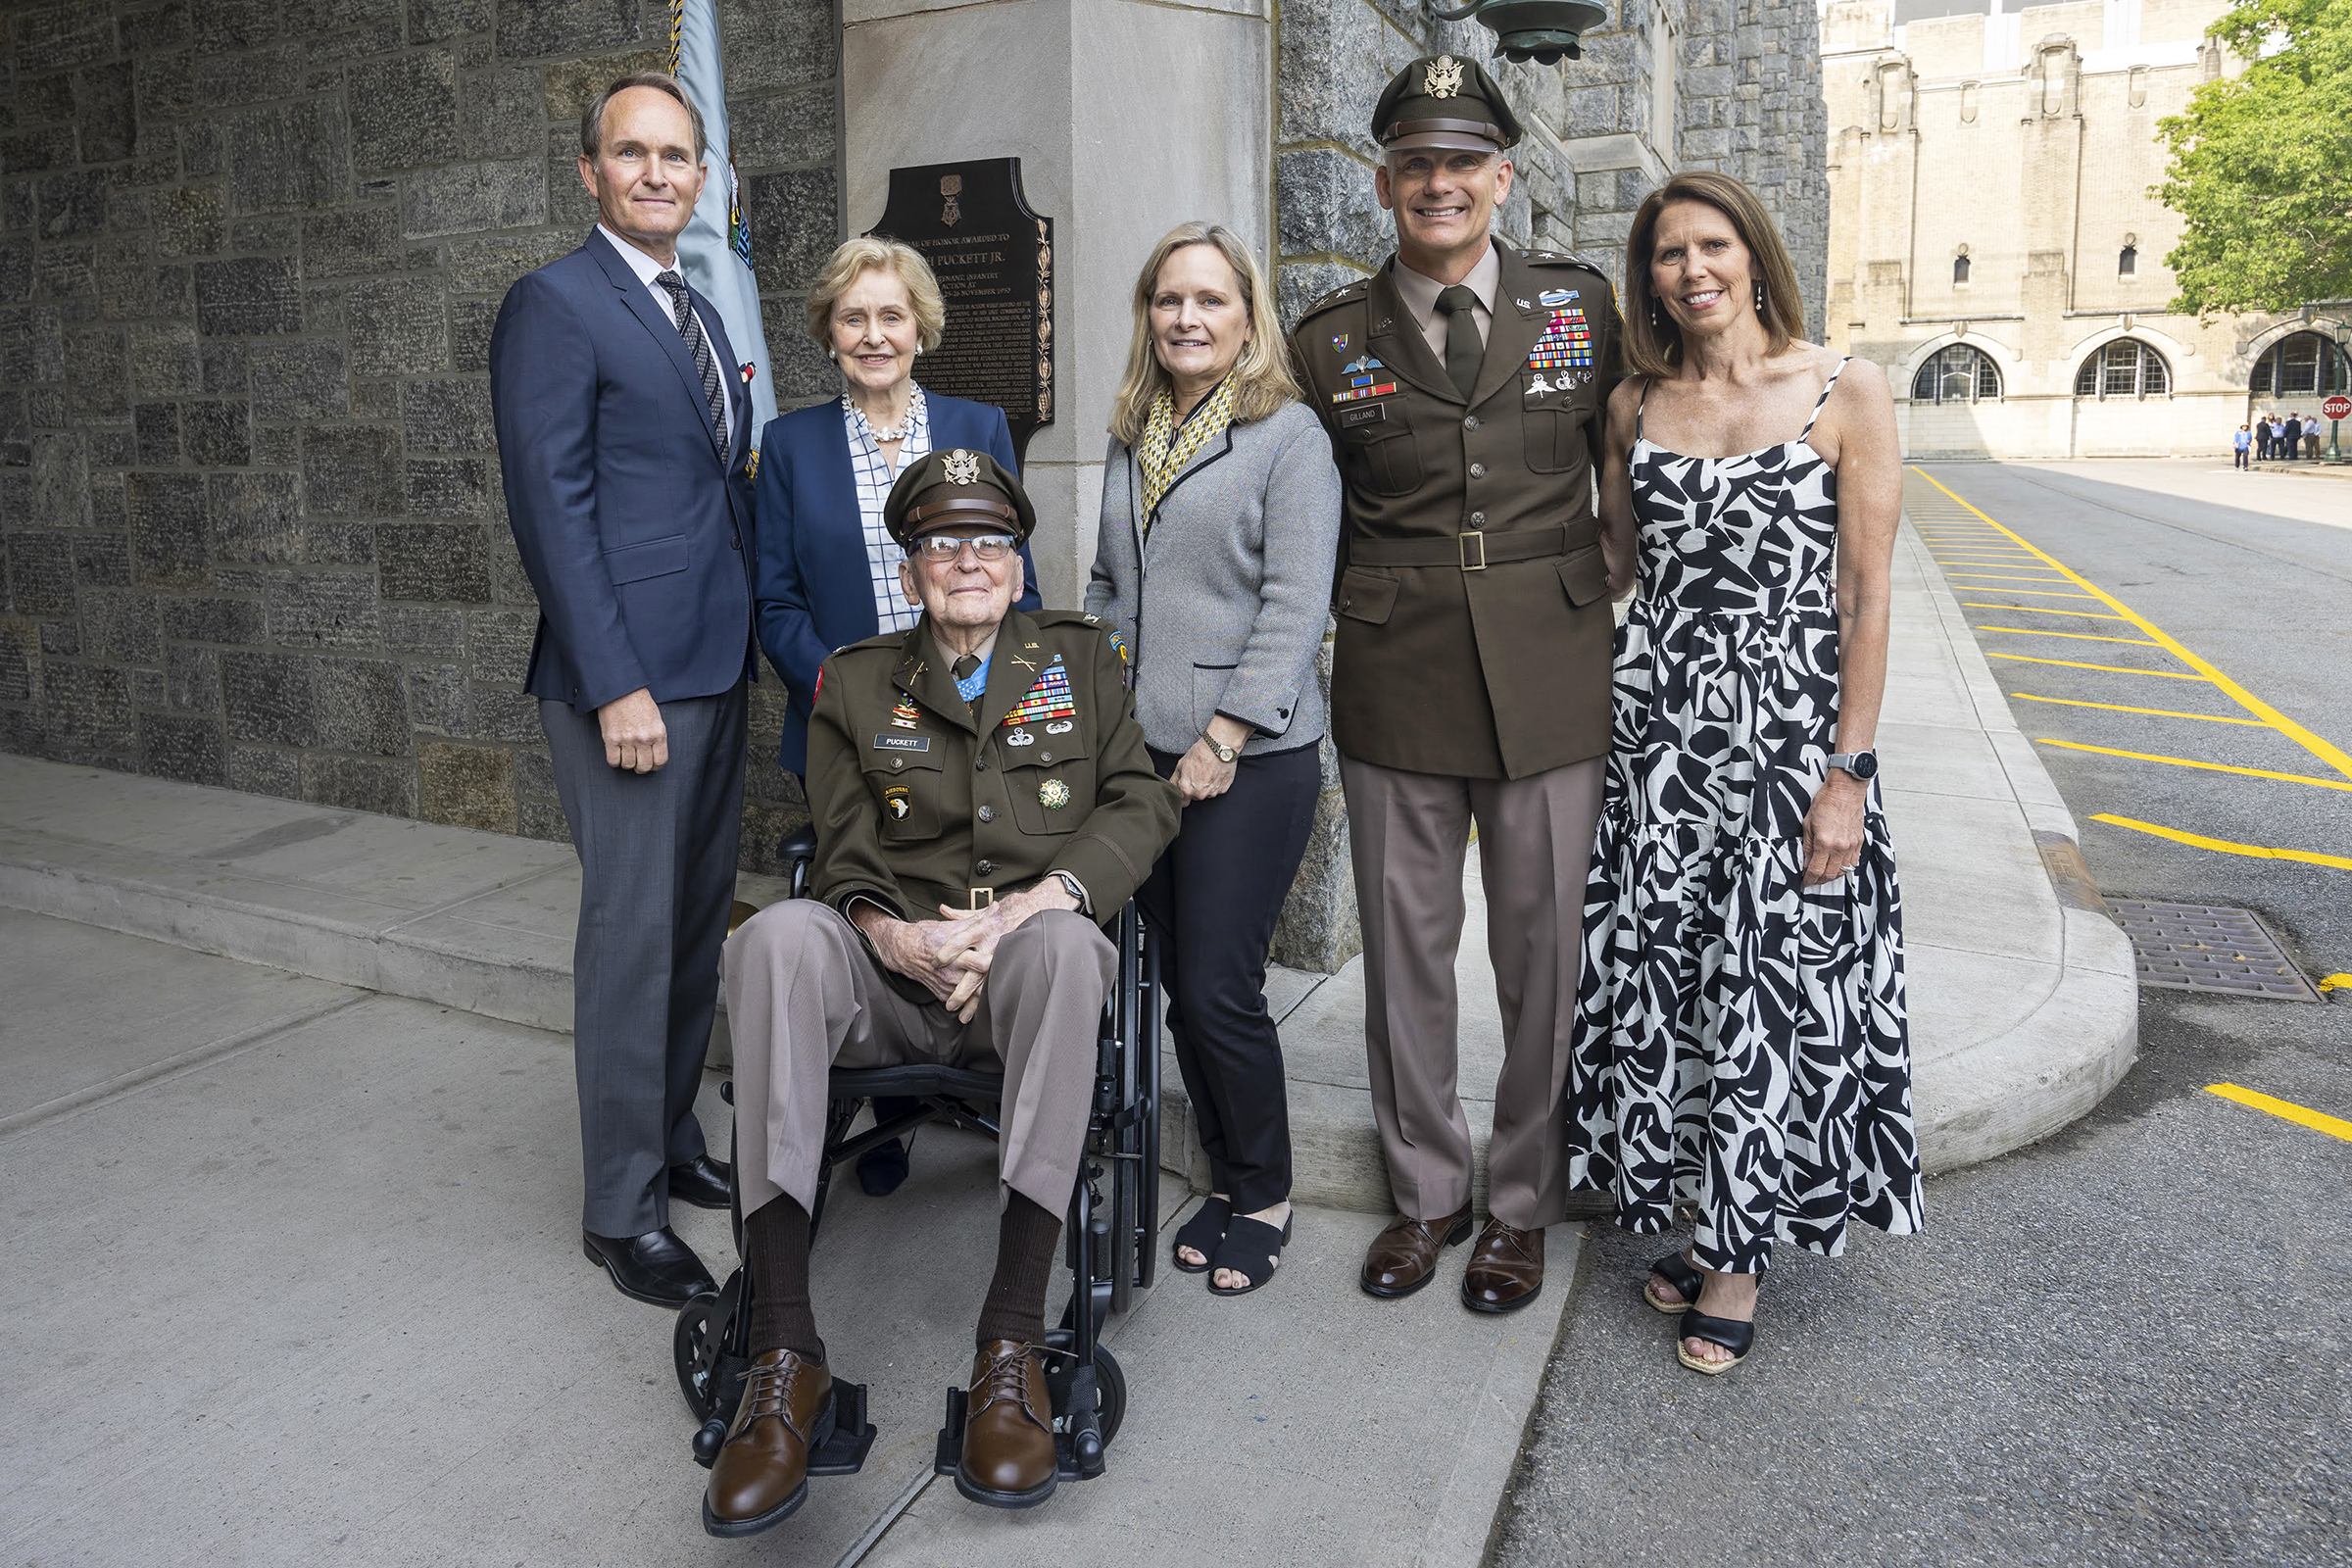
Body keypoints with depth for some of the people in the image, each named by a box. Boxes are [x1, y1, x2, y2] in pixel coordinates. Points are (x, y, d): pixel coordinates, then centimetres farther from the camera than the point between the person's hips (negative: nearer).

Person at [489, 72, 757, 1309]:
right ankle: (621, 1209, 11)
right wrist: (615, 686, -19)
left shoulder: (701, 315, 18)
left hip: (715, 671, 8)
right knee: (631, 937, -2)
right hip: (627, 676, -8)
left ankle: (673, 1144, 30)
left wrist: (750, 643, 13)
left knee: (698, 924, 15)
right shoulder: (554, 306, -7)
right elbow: (552, 509, -14)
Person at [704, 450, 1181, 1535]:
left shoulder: (1080, 658, 16)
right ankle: (784, 1352, -33)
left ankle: (1012, 1343, -36)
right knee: (779, 934, -31)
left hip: (1026, 973, -1)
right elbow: (845, 859, 10)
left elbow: (1139, 805, 5)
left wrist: (1025, 908, -12)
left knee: (1067, 940, -37)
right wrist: (892, 934, -13)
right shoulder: (855, 683, 17)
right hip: (892, 975, 1)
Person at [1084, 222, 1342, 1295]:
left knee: (1219, 989, -5)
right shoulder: (1130, 439, 15)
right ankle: (1224, 1179, 27)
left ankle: (1264, 1197, 16)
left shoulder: (1288, 434, -4)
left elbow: (1295, 603, -11)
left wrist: (1224, 736, -15)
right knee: (1179, 986, 10)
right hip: (1143, 752, 6)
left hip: (1250, 761, -6)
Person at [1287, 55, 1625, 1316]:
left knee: (1542, 950, 7)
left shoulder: (1580, 304, 6)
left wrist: (1622, 603, 10)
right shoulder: (1331, 338, 4)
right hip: (1393, 683, 1)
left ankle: (1522, 1203, 26)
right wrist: (1361, 609, 5)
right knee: (1404, 953, 9)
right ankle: (1424, 1193, 29)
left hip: (1552, 678, 0)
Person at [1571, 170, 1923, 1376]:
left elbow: (1866, 597, -6)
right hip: (1657, 727, 4)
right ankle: (1705, 1213, 27)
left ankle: (1738, 1254, 20)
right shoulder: (1635, 405, 9)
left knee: (1774, 988, 2)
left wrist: (1848, 772, -10)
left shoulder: (1846, 395, -2)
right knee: (1663, 977, 7)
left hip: (1789, 729, -3)